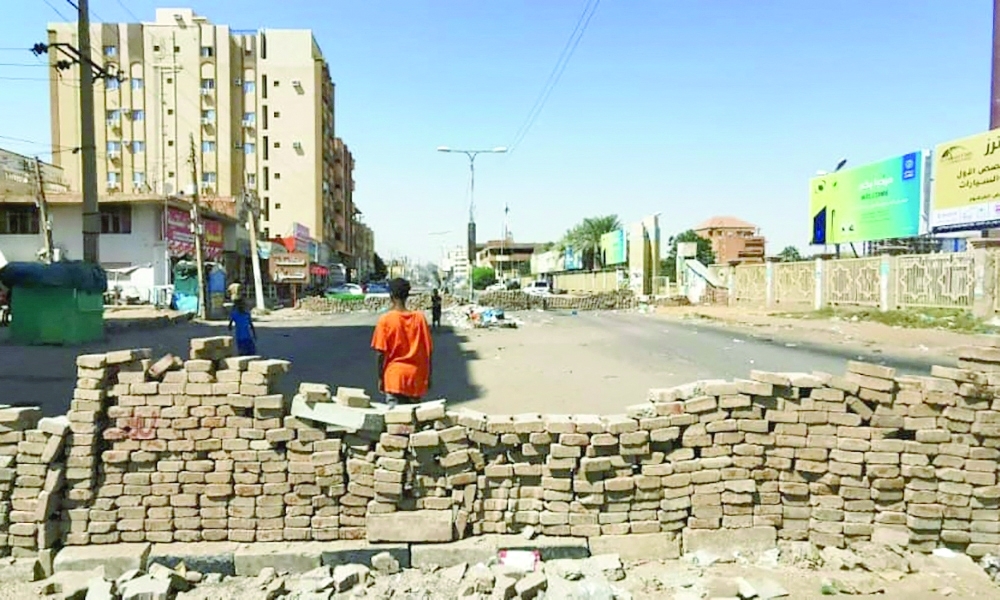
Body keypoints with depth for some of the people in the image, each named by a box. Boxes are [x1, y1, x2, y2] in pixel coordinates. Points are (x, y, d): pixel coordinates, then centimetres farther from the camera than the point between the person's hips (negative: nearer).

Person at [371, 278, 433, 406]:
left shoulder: (385, 320, -9)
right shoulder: (419, 318, -2)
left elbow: (381, 353, -10)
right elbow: (428, 351, 1)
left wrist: (380, 378, 1)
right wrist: (428, 376, 11)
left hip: (394, 377, -3)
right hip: (416, 378, 3)